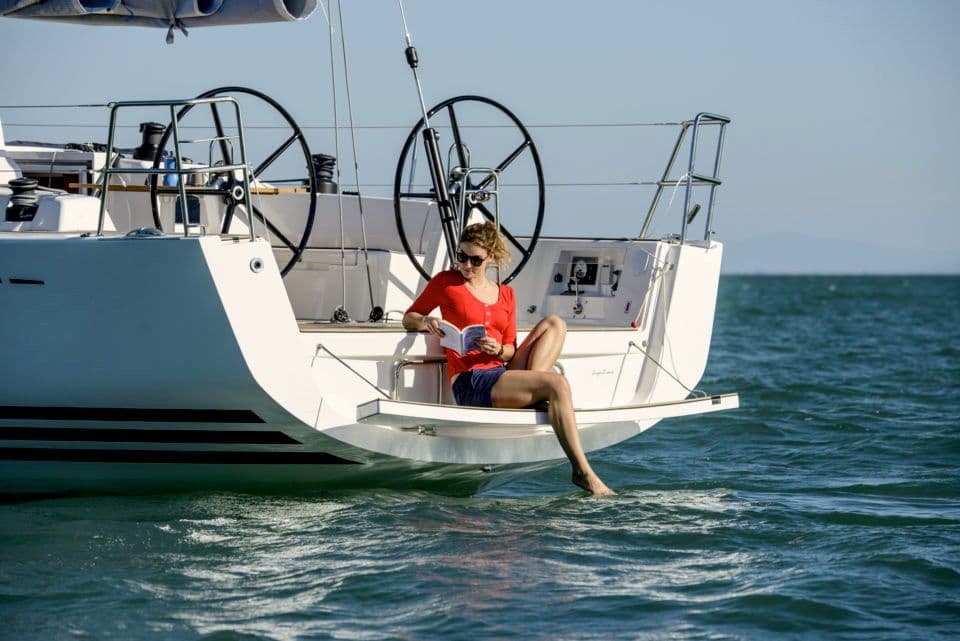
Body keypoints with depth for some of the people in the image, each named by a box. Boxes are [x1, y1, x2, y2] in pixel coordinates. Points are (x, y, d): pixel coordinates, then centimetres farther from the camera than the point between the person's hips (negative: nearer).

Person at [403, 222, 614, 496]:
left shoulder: (505, 294, 17)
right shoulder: (446, 283, 5)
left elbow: (510, 350, 14)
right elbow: (408, 318, 11)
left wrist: (498, 350, -10)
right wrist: (426, 322, -13)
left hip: (501, 374, 6)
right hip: (470, 384, -6)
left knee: (554, 323, -7)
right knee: (557, 384, -26)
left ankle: (530, 394, -20)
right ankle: (582, 472, -31)